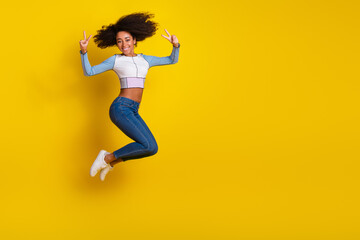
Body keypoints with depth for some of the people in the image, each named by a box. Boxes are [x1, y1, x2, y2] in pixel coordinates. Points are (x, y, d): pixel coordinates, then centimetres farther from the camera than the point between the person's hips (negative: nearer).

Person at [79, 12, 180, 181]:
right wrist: (84, 51, -16)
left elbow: (173, 60, 24)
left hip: (133, 112, 7)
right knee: (150, 147, -19)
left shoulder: (145, 59, 17)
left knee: (151, 149, 5)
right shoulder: (115, 60, 4)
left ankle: (110, 161, 19)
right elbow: (88, 72, 0)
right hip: (120, 109, -7)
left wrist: (176, 45, 3)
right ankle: (107, 157, -2)